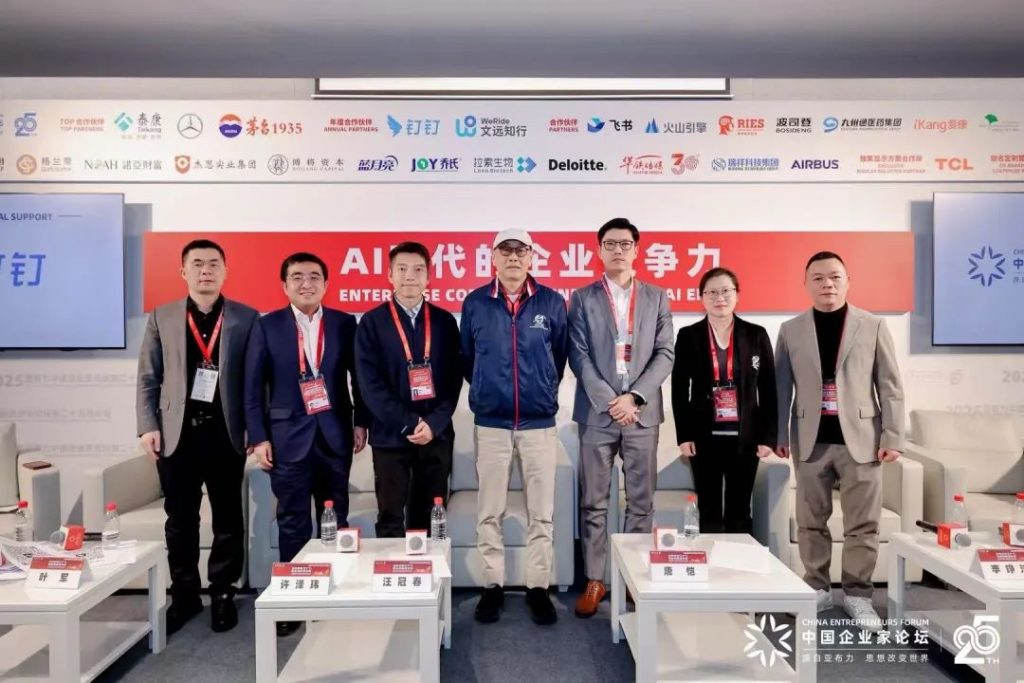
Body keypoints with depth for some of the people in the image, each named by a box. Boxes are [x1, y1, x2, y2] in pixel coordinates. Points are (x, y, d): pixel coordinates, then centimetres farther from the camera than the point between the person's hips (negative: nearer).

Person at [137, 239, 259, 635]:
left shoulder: (246, 318, 2)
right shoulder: (162, 318, 8)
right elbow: (148, 379, 7)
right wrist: (148, 427, -2)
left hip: (225, 433, -1)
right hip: (177, 433, 2)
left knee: (228, 519, 8)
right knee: (180, 521, 11)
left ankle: (223, 594, 23)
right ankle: (184, 595, 26)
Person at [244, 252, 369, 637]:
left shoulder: (344, 324, 4)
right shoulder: (267, 326, 1)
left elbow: (358, 376, 9)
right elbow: (253, 387, 0)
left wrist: (361, 422, 4)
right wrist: (259, 437, -5)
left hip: (335, 435, 2)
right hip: (288, 436, -1)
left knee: (336, 520, 9)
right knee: (293, 522, 4)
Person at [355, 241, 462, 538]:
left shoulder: (444, 321, 6)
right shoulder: (372, 322, 1)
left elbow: (454, 378, 2)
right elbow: (369, 383, -6)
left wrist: (434, 423, -10)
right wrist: (408, 423, -12)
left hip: (437, 435, 2)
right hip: (390, 436, -1)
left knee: (429, 522, 9)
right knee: (390, 521, 6)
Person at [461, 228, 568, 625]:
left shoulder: (552, 303, 1)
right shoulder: (475, 303, 1)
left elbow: (560, 356, 11)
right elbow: (466, 357, 12)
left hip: (539, 422, 0)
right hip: (490, 422, 0)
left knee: (541, 512, 6)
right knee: (490, 511, 7)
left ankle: (538, 587, 20)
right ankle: (493, 585, 22)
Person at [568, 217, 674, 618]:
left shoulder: (657, 298, 9)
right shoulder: (583, 298, 6)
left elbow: (665, 355, 2)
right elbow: (579, 357, -2)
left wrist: (634, 396, -11)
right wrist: (610, 401, -12)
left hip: (643, 412, 1)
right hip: (597, 413, -1)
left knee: (641, 503, 7)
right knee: (594, 503, 5)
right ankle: (594, 581, 15)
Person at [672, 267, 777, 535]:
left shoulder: (756, 335, 3)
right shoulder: (688, 336, 1)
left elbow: (768, 389, 3)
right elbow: (679, 389, 1)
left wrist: (768, 436, -2)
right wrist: (684, 436, -5)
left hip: (745, 437, 1)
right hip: (705, 437, 0)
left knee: (740, 512, 10)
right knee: (709, 512, 6)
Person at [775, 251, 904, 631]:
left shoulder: (873, 326, 4)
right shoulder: (791, 331, 6)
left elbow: (890, 387, 3)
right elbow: (782, 386, 6)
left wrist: (892, 437, -3)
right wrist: (779, 435, 2)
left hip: (860, 438, -1)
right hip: (810, 440, 1)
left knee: (862, 524, 4)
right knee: (810, 522, 8)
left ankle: (857, 594, 19)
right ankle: (817, 588, 23)